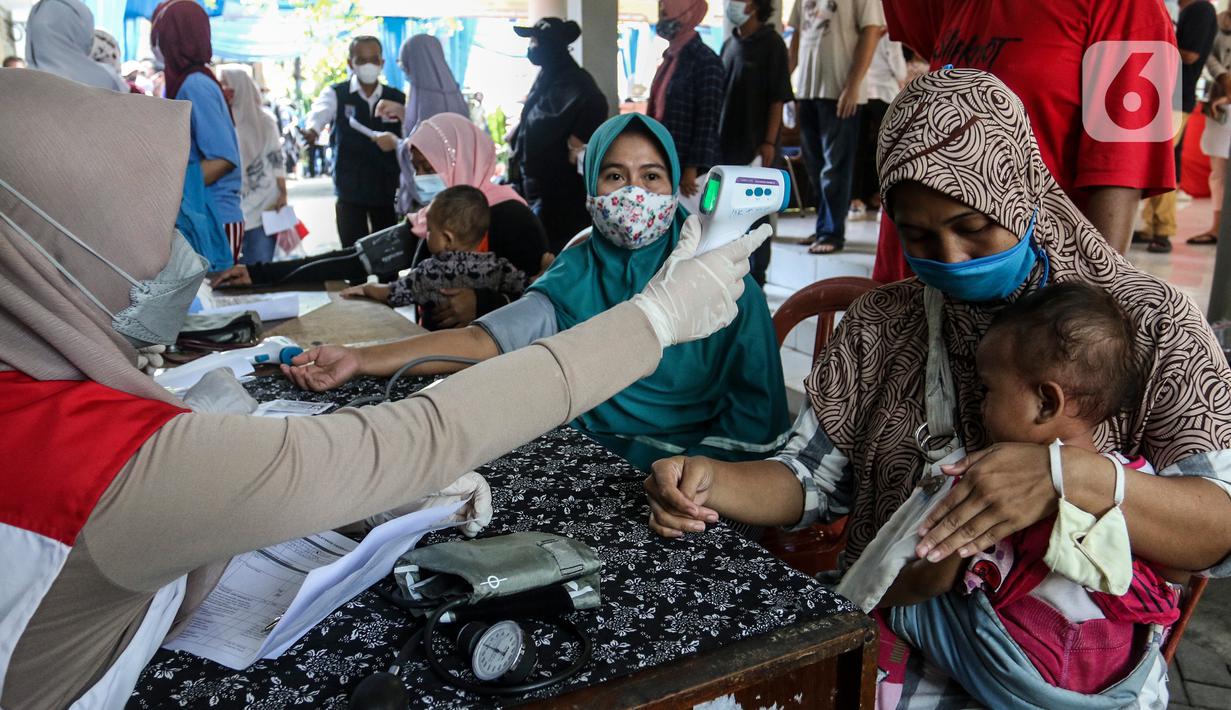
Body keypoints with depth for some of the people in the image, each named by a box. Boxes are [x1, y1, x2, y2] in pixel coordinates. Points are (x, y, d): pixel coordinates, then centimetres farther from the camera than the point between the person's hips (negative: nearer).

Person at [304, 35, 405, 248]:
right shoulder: (336, 95, 0)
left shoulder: (398, 99, 5)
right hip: (350, 189, -1)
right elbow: (319, 113, -21)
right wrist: (311, 130, -44)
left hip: (387, 189, 2)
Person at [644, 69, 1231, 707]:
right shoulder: (881, 326, 6)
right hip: (886, 629, 4)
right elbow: (810, 478, 5)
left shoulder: (1148, 326, -4)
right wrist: (713, 484, -16)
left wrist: (1071, 476, -31)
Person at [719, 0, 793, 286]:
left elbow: (778, 98, -10)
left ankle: (757, 276, 10)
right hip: (726, 143, 6)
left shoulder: (771, 43, -6)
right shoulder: (729, 44, 11)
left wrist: (769, 142, -15)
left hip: (756, 145, -6)